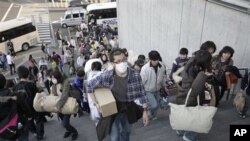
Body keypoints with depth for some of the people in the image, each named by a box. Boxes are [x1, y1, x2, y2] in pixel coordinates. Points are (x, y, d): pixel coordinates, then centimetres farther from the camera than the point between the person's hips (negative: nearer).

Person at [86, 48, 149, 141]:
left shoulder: (135, 75, -19)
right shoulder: (106, 76, -24)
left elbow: (141, 93, -7)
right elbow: (89, 86, -10)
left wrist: (145, 111, -6)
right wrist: (96, 103, -12)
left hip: (128, 109, 3)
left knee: (126, 133, 25)